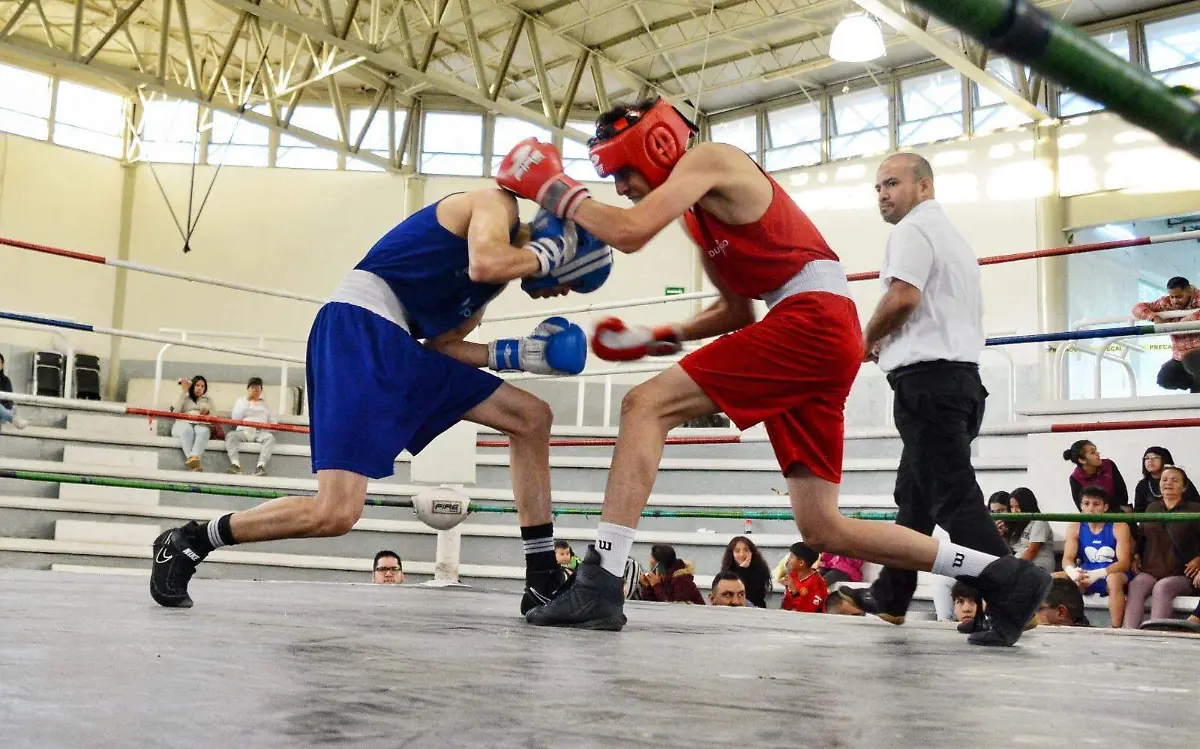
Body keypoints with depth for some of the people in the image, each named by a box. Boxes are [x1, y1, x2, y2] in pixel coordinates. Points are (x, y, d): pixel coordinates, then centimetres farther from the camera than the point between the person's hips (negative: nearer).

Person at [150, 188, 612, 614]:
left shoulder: (504, 267, 24)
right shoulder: (498, 204, -1)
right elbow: (483, 264, -24)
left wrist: (516, 355, 10)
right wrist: (544, 254, -5)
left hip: (396, 346, 10)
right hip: (358, 327, -10)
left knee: (532, 418, 10)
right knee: (335, 514, -19)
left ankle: (544, 582, 11)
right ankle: (188, 543, 3)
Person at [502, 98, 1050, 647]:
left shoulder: (706, 159, 0)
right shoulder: (698, 210, 25)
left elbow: (629, 233, -15)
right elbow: (737, 311, 29)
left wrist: (557, 190, -1)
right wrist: (660, 338, 19)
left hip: (815, 319, -10)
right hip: (819, 337, 10)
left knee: (646, 405, -13)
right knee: (822, 528, 7)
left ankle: (600, 585, -17)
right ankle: (1001, 576, 15)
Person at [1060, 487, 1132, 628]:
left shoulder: (1119, 527, -11)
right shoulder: (1075, 528, 0)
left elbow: (1124, 562, -19)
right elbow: (1067, 559, -6)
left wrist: (1098, 574, -36)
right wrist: (1072, 571, -32)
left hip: (1114, 576, -4)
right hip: (1085, 577, 4)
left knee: (1113, 579, -39)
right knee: (1054, 579, -20)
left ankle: (1116, 628, -33)